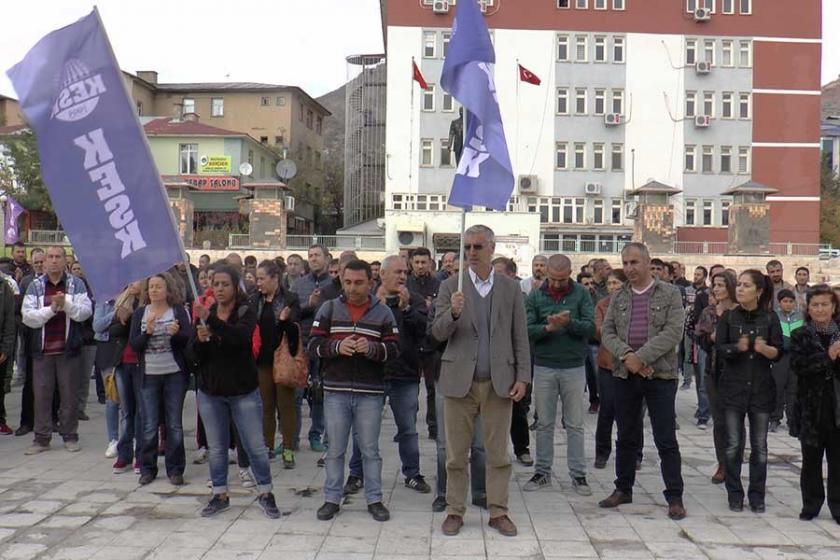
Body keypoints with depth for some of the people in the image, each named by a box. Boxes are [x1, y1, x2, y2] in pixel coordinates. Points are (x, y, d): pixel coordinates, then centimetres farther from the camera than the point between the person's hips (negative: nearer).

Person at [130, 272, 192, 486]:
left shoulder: (179, 311, 1)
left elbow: (189, 339, -7)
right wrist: (147, 331, -18)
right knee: (149, 426, 4)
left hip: (175, 374, -1)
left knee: (175, 425, 5)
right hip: (148, 375, 1)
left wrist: (176, 333, -27)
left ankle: (175, 469, 14)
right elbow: (134, 345, -1)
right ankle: (147, 468, 18)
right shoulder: (140, 313, 6)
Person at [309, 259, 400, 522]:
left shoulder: (383, 312, 3)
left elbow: (395, 349, -1)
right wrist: (337, 346, -18)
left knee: (370, 449, 10)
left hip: (370, 393, 0)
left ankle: (375, 499, 22)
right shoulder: (329, 308, 4)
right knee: (335, 449, 10)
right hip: (335, 391, 1)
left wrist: (372, 348, -20)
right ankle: (331, 498, 23)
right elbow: (313, 345, 1)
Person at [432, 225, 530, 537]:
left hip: (499, 382, 1)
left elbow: (520, 337, 7)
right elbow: (438, 334, -2)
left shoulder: (510, 288, 6)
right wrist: (453, 313, -22)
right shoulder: (450, 287, 4)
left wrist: (523, 377, -1)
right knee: (456, 454, 6)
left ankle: (498, 512, 19)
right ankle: (455, 511, 18)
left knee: (498, 453, 7)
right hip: (460, 381, 0)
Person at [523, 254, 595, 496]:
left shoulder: (581, 294, -1)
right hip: (544, 367, 1)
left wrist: (569, 322, -26)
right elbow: (527, 330, -6)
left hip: (574, 367, -1)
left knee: (575, 424, 7)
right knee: (544, 423, 10)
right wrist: (548, 328, -23)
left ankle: (578, 474, 16)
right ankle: (542, 472, 20)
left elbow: (590, 328, -9)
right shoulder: (535, 296, 1)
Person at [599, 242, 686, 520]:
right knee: (626, 437, 14)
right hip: (624, 375, 4)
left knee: (666, 440, 1)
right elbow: (607, 331, 4)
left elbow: (673, 332, -12)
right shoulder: (618, 297, 10)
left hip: (660, 374, -4)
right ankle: (623, 489, 26)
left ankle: (674, 497, 11)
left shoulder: (670, 294, -1)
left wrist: (641, 357, -17)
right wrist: (625, 355, -15)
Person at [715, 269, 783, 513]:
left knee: (759, 446, 7)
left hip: (761, 388, 0)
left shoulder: (770, 318, 0)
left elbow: (778, 353, -3)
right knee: (733, 445, 4)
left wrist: (764, 349, -24)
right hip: (733, 387, 0)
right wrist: (737, 347, -26)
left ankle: (757, 495, 19)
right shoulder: (728, 317, 1)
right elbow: (719, 348, -6)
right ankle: (735, 494, 17)